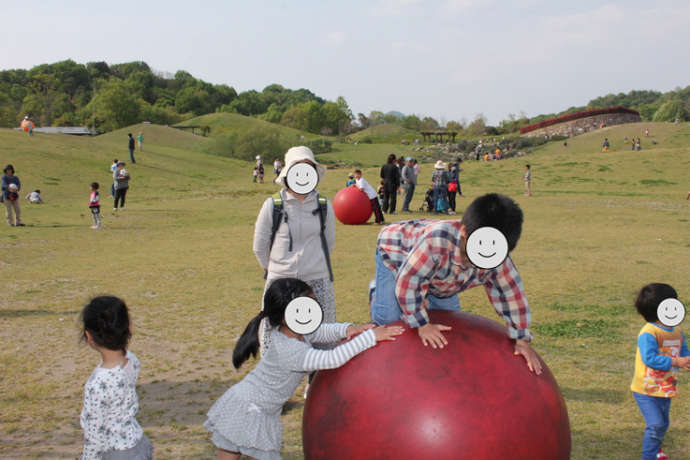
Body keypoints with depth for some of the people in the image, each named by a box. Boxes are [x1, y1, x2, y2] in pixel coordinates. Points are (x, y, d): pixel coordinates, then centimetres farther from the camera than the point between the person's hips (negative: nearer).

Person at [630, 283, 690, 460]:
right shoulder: (648, 333, -22)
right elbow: (649, 358, -28)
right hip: (646, 391, -8)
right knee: (656, 425, -14)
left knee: (663, 424, 23)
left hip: (666, 390, 8)